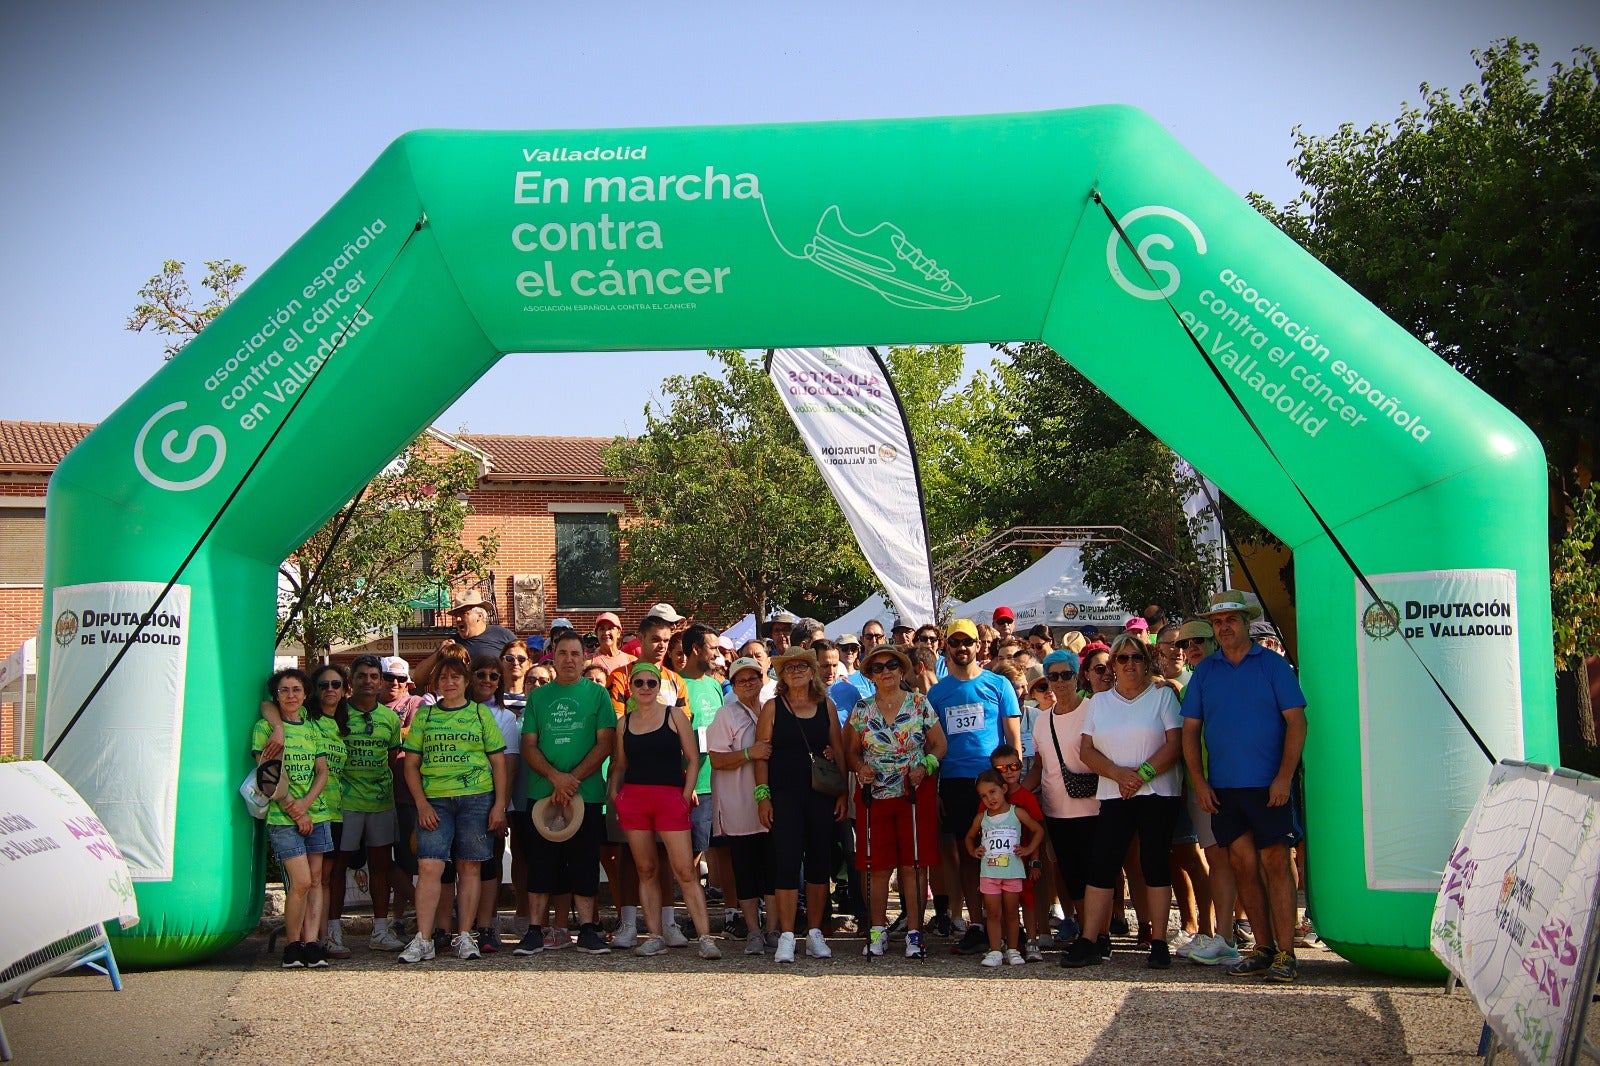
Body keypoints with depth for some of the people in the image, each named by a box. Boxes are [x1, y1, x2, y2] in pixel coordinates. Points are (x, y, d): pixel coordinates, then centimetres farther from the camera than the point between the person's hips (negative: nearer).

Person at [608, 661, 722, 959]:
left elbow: (693, 759, 4)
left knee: (685, 871, -9)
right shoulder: (624, 722, 13)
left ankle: (705, 937, -11)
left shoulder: (674, 715, 4)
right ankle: (655, 936, 9)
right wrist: (614, 794, 3)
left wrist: (687, 794, -5)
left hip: (670, 798, -3)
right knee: (645, 870, 4)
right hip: (633, 798, 3)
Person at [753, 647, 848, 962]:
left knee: (819, 862, 5)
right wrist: (762, 795, -6)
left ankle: (815, 934, 15)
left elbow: (839, 751, 12)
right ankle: (786, 937, -2)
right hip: (784, 794, -3)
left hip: (821, 794, 3)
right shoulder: (772, 707, 3)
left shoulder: (826, 706, 9)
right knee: (787, 862, -6)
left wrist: (842, 793, 6)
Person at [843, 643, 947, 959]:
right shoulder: (861, 709, 5)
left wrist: (925, 767, -11)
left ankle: (914, 932, 6)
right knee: (877, 867, 3)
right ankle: (878, 931, 15)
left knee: (914, 865, -1)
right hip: (874, 797, 1)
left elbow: (939, 744, 6)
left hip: (915, 794, -1)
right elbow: (851, 750, 11)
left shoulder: (920, 704, 1)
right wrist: (860, 767, -9)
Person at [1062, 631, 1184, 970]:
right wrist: (1119, 774, -11)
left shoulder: (1162, 695, 4)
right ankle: (1090, 941, 0)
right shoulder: (1099, 701, 13)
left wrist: (1142, 774, -15)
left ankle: (1159, 942, 5)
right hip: (1113, 796, 2)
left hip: (1158, 793, -2)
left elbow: (1175, 744, -5)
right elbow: (1086, 750, 5)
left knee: (1156, 865, -2)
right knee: (1101, 866, -3)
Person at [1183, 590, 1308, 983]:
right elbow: (1190, 729, 10)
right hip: (1222, 788, 4)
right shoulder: (1204, 671, 9)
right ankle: (1263, 948, 14)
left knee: (1274, 865, -4)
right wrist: (1199, 782, 1)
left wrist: (1284, 777, -12)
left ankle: (1285, 953, -1)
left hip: (1267, 786, -3)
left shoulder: (1273, 665, 0)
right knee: (1243, 866, 6)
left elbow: (1296, 721, -4)